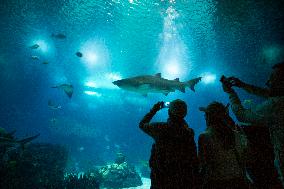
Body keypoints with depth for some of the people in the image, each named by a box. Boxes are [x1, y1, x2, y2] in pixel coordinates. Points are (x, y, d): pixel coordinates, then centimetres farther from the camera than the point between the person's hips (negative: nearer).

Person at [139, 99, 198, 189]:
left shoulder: (160, 128, -16)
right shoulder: (189, 133, -10)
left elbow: (142, 124, 3)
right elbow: (194, 160, -7)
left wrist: (154, 109, 10)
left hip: (161, 179, -2)